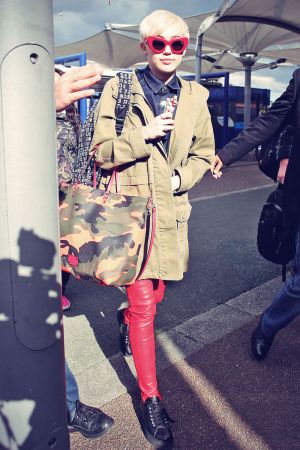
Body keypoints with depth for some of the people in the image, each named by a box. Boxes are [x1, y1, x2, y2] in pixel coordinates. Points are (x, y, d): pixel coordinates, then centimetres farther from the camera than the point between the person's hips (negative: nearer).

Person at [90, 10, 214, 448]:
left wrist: (181, 177, -5)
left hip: (172, 210, 4)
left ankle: (126, 318, 54)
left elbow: (204, 154, 14)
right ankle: (150, 398, 16)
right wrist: (141, 136, -19)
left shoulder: (195, 96, 7)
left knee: (156, 294, 17)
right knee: (144, 305, -3)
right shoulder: (119, 88, -2)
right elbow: (101, 151, -4)